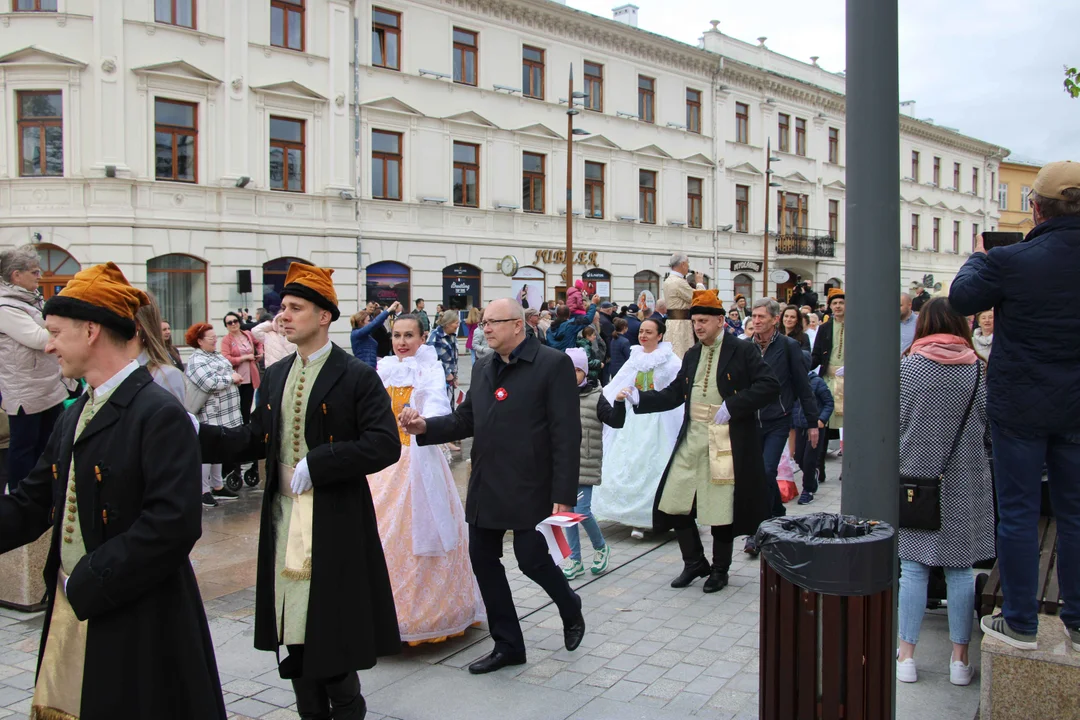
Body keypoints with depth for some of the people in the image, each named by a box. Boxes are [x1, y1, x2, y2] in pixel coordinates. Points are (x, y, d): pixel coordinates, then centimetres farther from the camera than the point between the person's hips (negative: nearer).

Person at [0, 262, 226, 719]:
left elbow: (174, 524, -24)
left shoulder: (160, 415, -17)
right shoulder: (75, 416, 12)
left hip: (136, 624, -8)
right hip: (71, 613, 8)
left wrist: (87, 584, -18)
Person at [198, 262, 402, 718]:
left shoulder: (357, 377, -8)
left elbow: (385, 445, -16)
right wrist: (199, 435, -5)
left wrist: (315, 464, -18)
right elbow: (254, 439, 9)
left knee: (334, 633, 2)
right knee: (295, 633, 14)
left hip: (334, 524, -6)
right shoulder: (276, 375, 11)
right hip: (285, 521, 6)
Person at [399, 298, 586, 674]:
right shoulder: (482, 367, 11)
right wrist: (425, 427, -6)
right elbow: (465, 419, 13)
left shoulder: (553, 364, -11)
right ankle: (507, 644, 25)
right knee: (483, 559, 9)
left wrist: (564, 495, -18)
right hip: (485, 485, 7)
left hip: (529, 488, -7)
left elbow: (566, 434, -14)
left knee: (532, 559, -4)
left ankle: (570, 608, 30)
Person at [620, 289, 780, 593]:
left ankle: (720, 570, 23)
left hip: (727, 441, -6)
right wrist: (638, 397, -3)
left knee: (722, 508, 3)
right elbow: (673, 395, 10)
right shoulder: (692, 355, 13)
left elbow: (770, 387, -14)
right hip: (692, 440, 6)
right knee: (674, 502, 4)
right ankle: (695, 563, 23)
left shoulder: (743, 351, -5)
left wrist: (732, 405, -20)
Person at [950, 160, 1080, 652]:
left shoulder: (1010, 261, -17)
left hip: (1019, 408, -4)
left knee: (1017, 513, 5)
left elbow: (962, 298, -3)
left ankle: (1020, 623, 12)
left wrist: (978, 258, 15)